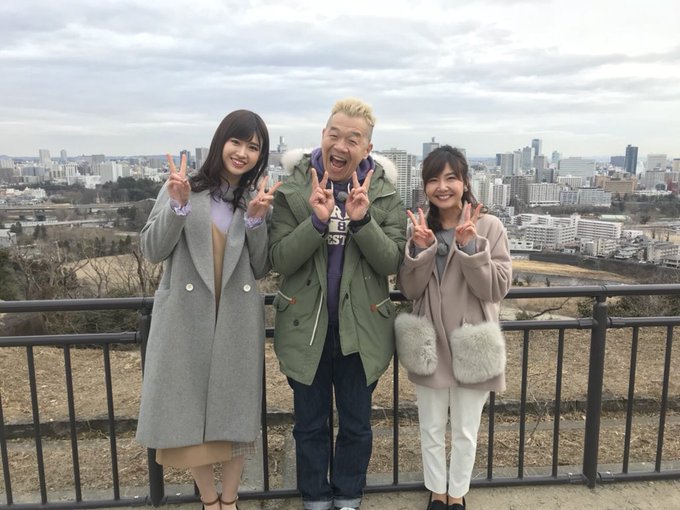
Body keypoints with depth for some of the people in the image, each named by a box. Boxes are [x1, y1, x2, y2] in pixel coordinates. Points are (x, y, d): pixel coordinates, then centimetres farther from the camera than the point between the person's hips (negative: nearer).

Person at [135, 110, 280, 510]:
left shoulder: (259, 198, 5)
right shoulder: (182, 187, -2)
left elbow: (261, 269, 1)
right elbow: (152, 251, -5)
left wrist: (256, 219, -14)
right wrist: (178, 204, -19)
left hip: (238, 321, 2)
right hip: (186, 319, -1)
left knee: (236, 414, 11)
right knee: (190, 413, 9)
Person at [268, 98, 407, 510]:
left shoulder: (385, 194, -4)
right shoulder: (293, 189, -6)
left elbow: (393, 263, -10)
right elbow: (279, 260, -11)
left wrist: (362, 220, -25)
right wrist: (317, 220, -26)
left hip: (361, 329, 1)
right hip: (306, 328, 0)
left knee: (356, 425, 17)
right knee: (310, 426, 17)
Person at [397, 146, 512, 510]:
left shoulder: (489, 227, -9)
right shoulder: (418, 228, -1)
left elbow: (497, 288, -14)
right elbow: (409, 290, -5)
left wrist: (470, 246, -26)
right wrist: (420, 249, -21)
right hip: (430, 345, 2)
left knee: (465, 432, 15)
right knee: (431, 430, 17)